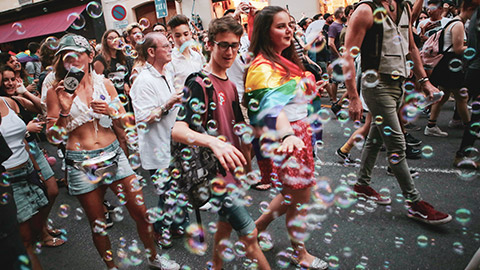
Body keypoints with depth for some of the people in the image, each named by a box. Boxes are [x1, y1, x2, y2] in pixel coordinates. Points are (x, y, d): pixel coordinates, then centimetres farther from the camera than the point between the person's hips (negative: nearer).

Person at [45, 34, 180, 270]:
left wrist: (111, 111, -13)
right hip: (82, 165, -1)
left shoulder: (104, 84, 4)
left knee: (141, 212, 5)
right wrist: (64, 111, -17)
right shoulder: (56, 93, -1)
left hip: (114, 155, 2)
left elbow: (126, 123, 7)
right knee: (98, 224, 11)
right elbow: (53, 136, -3)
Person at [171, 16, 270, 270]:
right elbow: (177, 130, -30)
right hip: (213, 172, -9)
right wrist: (212, 141, -47)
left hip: (230, 168, 9)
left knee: (226, 223, 23)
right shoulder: (199, 83, -18)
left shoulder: (230, 85, 9)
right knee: (249, 235, -2)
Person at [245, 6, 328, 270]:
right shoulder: (263, 67, -19)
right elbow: (273, 104, -38)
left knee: (295, 191, 18)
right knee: (300, 197, 6)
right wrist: (287, 135, -51)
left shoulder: (286, 59, 11)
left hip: (299, 131, 9)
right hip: (284, 136, -9)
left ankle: (258, 225, 39)